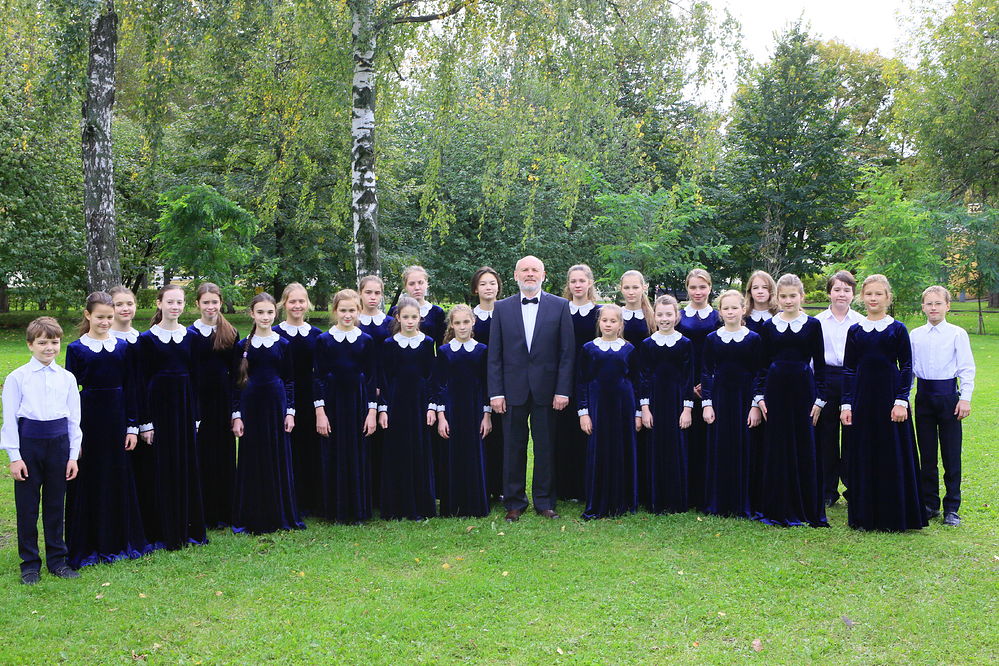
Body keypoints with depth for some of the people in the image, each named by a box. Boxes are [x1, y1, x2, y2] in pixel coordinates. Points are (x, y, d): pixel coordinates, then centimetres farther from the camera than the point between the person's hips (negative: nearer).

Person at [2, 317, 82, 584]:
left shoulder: (67, 378, 5)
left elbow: (74, 418, 7)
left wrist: (73, 455, 4)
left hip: (59, 442, 2)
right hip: (28, 443, -2)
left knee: (55, 504, 11)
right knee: (27, 506, 5)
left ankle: (57, 559, 23)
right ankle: (29, 563, 18)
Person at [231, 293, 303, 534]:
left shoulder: (283, 344, 4)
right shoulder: (243, 345, 3)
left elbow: (290, 380, 6)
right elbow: (237, 382, 3)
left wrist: (290, 411, -1)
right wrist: (236, 415, -2)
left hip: (276, 404, 0)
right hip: (250, 404, 0)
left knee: (279, 458, 4)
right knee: (251, 460, 3)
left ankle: (280, 515, 17)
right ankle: (252, 517, 13)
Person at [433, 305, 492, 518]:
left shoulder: (482, 350, 4)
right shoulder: (444, 351, 3)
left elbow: (486, 384, 4)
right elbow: (439, 385, 1)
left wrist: (487, 415, -1)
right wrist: (440, 416, -6)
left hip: (475, 409, 0)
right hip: (451, 409, 0)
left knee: (475, 455, 2)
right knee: (451, 456, 2)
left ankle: (476, 506, 13)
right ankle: (452, 507, 11)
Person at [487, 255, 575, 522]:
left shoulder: (560, 306, 3)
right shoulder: (502, 308, 6)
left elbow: (567, 352, 1)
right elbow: (494, 355, 4)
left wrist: (563, 390, -6)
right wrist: (495, 392, -3)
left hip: (546, 389, -1)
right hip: (513, 389, 1)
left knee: (546, 448, 6)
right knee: (513, 448, 6)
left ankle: (544, 502, 19)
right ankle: (514, 502, 18)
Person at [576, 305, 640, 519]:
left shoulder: (629, 349, 5)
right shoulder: (589, 348, 2)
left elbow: (636, 381, 8)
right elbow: (581, 382, 3)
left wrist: (637, 413, 4)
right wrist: (583, 412, -4)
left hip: (623, 406, 1)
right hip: (597, 406, -1)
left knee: (624, 451, 5)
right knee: (597, 452, 0)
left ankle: (622, 503, 17)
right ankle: (596, 506, 9)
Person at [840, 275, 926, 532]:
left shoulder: (897, 329, 1)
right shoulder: (855, 331, 7)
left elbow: (907, 367, 0)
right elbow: (848, 370, 8)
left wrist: (901, 401, -10)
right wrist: (846, 404, 1)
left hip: (890, 396, -2)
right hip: (862, 398, 2)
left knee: (894, 456, 1)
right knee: (862, 457, 5)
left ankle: (895, 516, 12)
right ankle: (864, 515, 16)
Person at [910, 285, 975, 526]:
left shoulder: (957, 334, -1)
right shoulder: (914, 335, 7)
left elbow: (966, 368, -2)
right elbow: (909, 367, 12)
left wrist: (965, 398, -9)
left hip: (948, 394, -3)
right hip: (924, 395, 3)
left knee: (951, 454, 0)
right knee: (926, 454, 9)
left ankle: (952, 508, 9)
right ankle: (930, 504, 19)